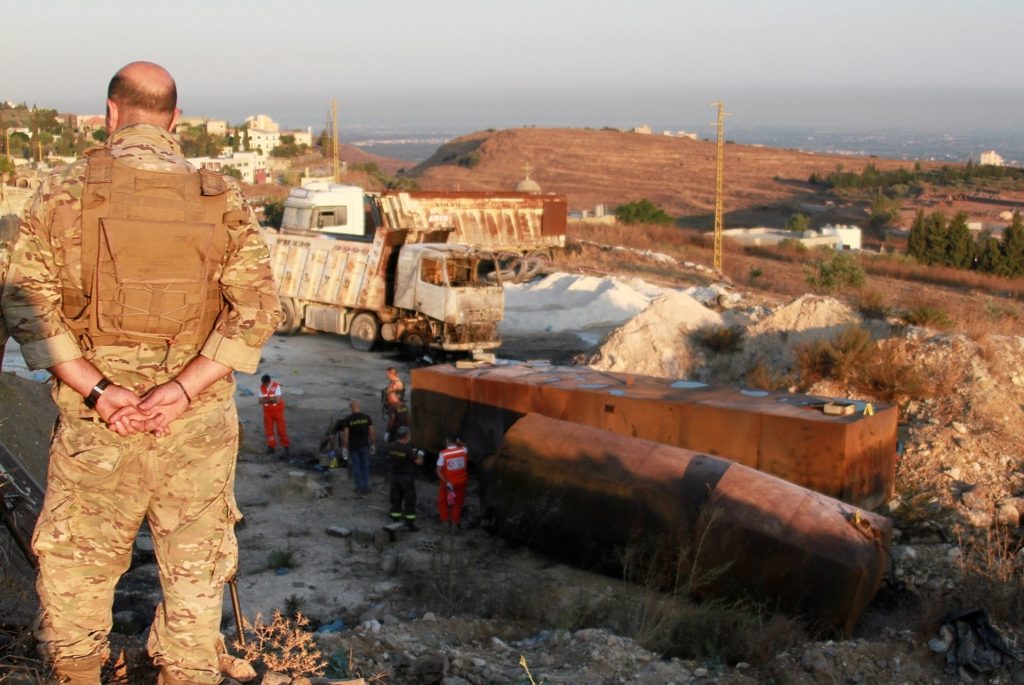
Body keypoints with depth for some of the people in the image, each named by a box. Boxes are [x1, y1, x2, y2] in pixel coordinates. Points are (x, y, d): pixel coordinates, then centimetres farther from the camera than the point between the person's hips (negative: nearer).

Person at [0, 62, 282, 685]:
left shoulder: (65, 193, -2)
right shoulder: (224, 199, 1)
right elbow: (258, 307, -6)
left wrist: (98, 390, -12)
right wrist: (183, 388, -12)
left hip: (96, 416, -1)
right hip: (199, 417, 1)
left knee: (75, 559, 17)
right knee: (195, 563, 15)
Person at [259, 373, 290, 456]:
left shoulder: (276, 386, -15)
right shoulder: (261, 387, -2)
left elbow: (277, 399, -21)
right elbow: (260, 401, -6)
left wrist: (266, 399, -15)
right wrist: (270, 399, -22)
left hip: (277, 409, -4)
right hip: (267, 410, 4)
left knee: (281, 429, -2)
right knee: (268, 429, 5)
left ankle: (286, 446, 8)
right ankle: (271, 446, 16)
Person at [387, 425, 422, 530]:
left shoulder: (391, 447, -5)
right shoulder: (407, 450, -23)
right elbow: (418, 462, -16)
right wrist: (420, 455, 7)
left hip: (395, 476, 6)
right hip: (407, 477, -6)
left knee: (396, 499, 14)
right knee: (409, 501, 4)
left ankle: (395, 521, 20)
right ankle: (410, 523, 6)